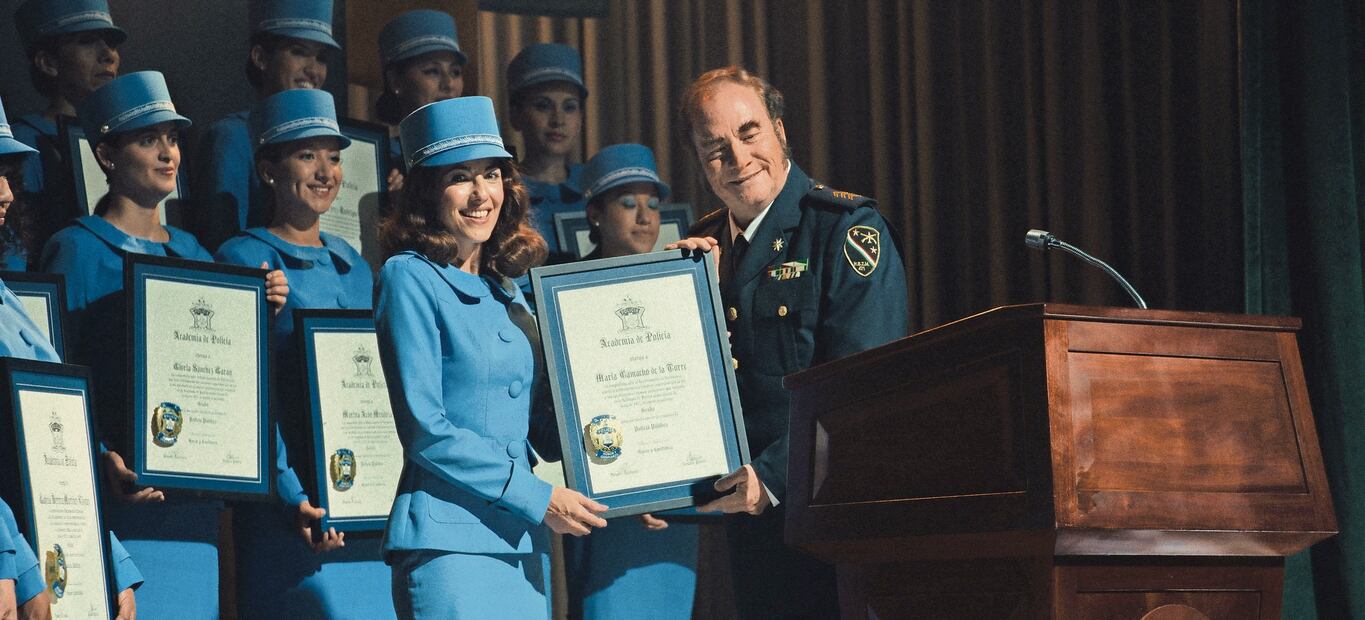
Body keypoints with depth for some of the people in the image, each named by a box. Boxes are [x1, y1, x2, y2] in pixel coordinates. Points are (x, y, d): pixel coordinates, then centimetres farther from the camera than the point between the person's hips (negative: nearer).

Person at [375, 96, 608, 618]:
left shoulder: (506, 291, 16)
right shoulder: (410, 278, -4)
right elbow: (425, 431, -11)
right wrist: (539, 499, -11)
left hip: (524, 545, 7)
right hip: (449, 542, -7)